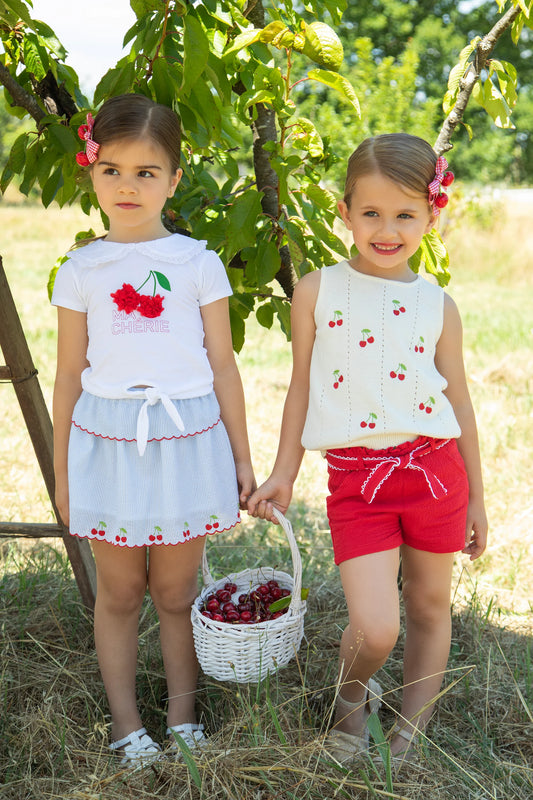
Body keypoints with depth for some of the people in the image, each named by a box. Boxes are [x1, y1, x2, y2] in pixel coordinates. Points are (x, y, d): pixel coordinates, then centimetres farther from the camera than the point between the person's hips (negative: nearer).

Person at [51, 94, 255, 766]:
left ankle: (183, 717, 26)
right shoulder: (80, 271, 3)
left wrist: (242, 458, 7)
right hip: (107, 442, 1)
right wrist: (62, 472, 8)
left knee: (176, 591, 9)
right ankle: (126, 725, 24)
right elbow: (69, 378, 7)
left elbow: (223, 367, 5)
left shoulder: (198, 262, 2)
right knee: (118, 592, 10)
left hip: (187, 440, 0)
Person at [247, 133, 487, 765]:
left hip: (434, 469, 2)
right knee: (374, 628, -10)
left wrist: (475, 496, 13)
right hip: (354, 477, -2)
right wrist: (283, 474, 10)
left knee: (429, 605, 13)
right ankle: (351, 697, 25)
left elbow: (458, 402, 11)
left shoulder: (438, 306, 4)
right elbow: (303, 386, 8)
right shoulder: (316, 291, 1)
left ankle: (412, 730, 34)